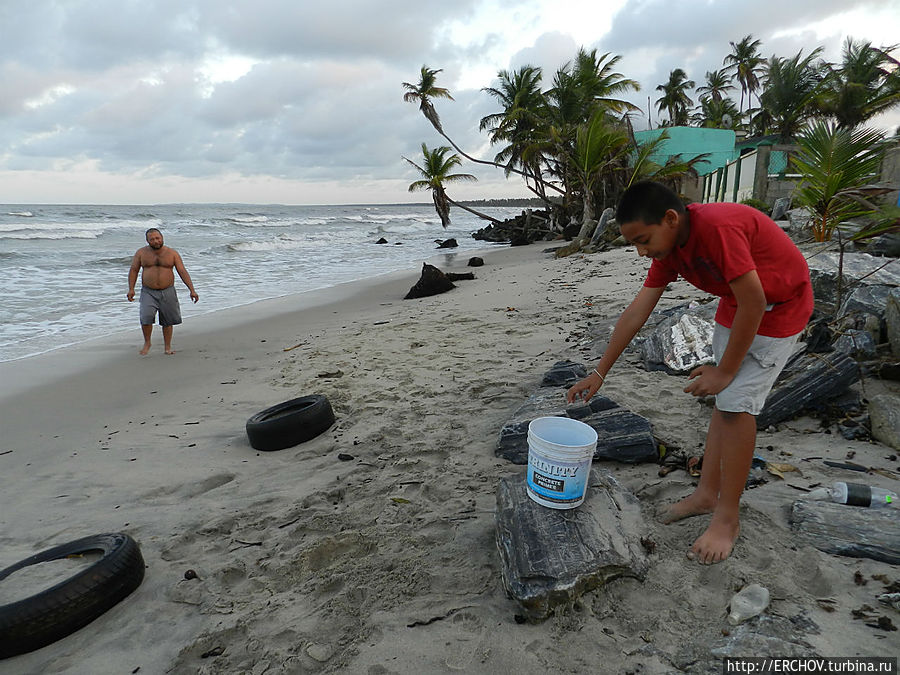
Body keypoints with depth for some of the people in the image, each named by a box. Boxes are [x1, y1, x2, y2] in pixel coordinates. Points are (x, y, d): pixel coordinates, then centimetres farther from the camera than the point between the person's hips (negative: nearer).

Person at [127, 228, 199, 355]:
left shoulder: (172, 253, -1)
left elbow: (183, 272, -3)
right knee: (146, 317, -17)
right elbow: (133, 270, 7)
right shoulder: (141, 252, 1)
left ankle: (168, 347, 20)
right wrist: (131, 289, -3)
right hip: (148, 292, 0)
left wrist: (192, 290, -11)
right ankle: (147, 343, 6)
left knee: (167, 321, 6)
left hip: (167, 292, 0)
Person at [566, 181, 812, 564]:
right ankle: (707, 494, 22)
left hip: (779, 306, -8)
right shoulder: (669, 246, -8)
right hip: (736, 305, 8)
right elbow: (635, 313, -4)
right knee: (724, 400, 10)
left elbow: (753, 303, -29)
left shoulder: (718, 227, -34)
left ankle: (728, 519, 3)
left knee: (736, 403, -10)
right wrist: (599, 373, -2)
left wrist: (725, 370, -19)